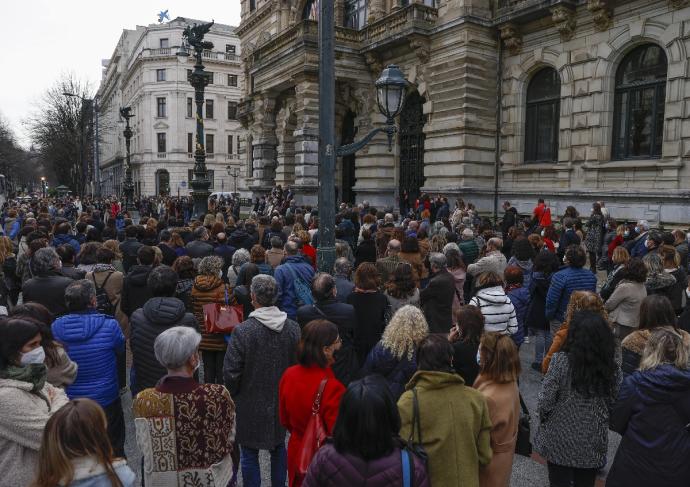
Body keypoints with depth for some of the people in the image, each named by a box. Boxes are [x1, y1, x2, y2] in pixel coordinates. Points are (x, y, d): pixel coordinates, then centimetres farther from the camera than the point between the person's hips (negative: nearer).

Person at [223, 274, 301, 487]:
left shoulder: (243, 330, -21)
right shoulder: (293, 328, -9)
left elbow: (231, 372, -16)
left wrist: (233, 394, 3)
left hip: (251, 404, -4)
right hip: (283, 402, 4)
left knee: (249, 453, 12)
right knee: (279, 448, 22)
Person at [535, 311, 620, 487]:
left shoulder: (560, 361, -20)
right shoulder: (613, 370, -11)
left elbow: (545, 402, -17)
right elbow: (614, 408, -3)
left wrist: (544, 420, 3)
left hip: (559, 441, -2)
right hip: (592, 445, 3)